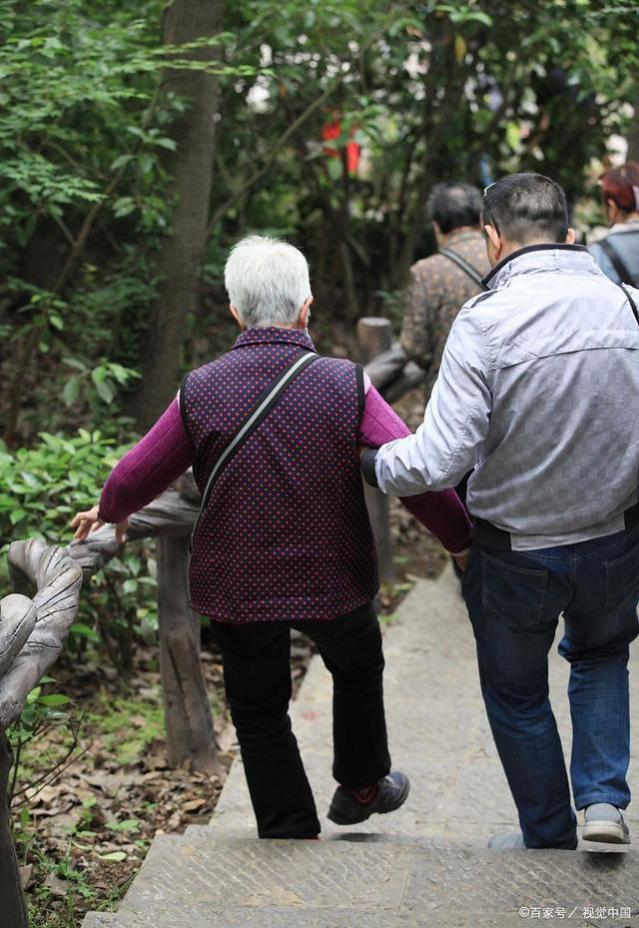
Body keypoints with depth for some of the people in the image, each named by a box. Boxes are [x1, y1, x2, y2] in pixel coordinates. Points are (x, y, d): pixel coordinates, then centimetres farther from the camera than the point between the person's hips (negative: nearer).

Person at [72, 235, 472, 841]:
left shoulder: (200, 391, -12)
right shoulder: (345, 386, -15)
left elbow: (137, 476, -3)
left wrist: (110, 511, 19)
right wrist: (464, 539, -2)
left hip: (237, 587, 0)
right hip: (334, 581, 1)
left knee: (260, 716, 17)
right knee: (358, 671, 29)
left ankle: (293, 836, 21)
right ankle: (361, 786, 45)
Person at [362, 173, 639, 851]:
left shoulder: (485, 320, -20)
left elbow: (440, 459, -25)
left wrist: (370, 464, -6)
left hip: (516, 552, -3)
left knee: (518, 695, 20)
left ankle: (550, 840, 33)